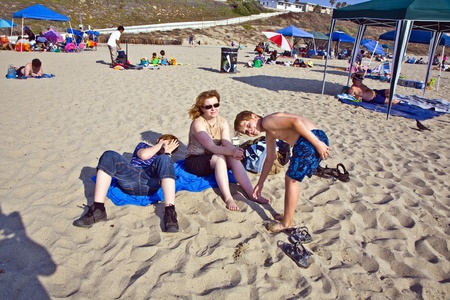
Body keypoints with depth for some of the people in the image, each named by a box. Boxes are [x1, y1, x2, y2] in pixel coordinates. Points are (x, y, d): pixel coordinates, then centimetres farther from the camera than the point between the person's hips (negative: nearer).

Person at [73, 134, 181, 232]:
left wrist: (167, 151, 9)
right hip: (130, 179, 1)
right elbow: (144, 155, 8)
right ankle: (98, 209, -31)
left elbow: (167, 171, 6)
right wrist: (161, 145, 18)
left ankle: (170, 212, -43)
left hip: (150, 183, -1)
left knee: (164, 159, -29)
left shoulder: (165, 158, 31)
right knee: (109, 155, -22)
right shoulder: (143, 145, 33)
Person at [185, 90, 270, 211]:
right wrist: (232, 152, -44)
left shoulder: (223, 122, -1)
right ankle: (228, 198, -38)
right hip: (194, 161, -5)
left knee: (234, 158, -25)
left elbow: (227, 143, -16)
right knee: (219, 157, -34)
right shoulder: (198, 123, -20)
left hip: (213, 159, 5)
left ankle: (251, 193, -28)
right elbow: (211, 147, -31)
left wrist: (235, 151, -39)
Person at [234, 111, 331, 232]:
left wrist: (317, 143, -20)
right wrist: (260, 183, 34)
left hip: (313, 139, -10)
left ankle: (287, 223, 9)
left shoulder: (267, 121, -6)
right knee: (291, 179, 18)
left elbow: (296, 121, -19)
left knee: (292, 179, -1)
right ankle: (288, 216, 28)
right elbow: (270, 159, 30)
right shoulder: (269, 134, 22)